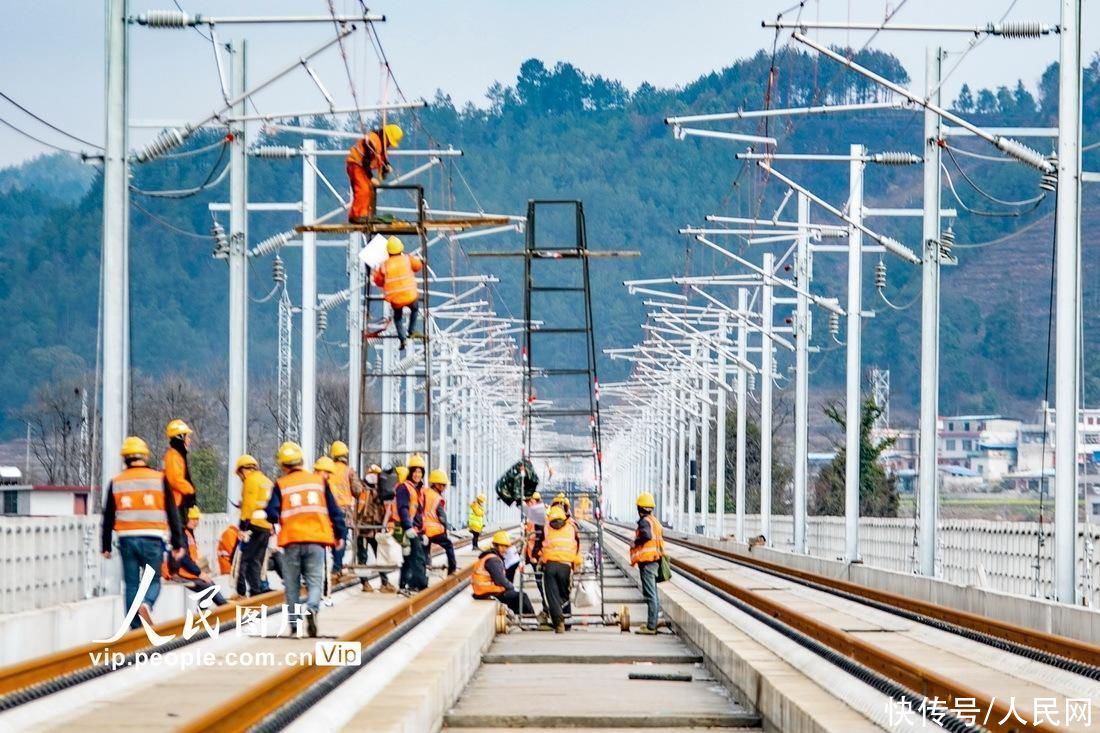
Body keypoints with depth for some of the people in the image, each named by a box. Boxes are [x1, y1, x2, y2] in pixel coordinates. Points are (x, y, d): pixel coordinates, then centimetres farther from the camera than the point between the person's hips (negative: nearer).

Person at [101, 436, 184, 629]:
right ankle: (147, 604, -24)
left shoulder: (116, 483, 7)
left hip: (126, 539, 2)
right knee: (153, 580, 8)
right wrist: (177, 544, 6)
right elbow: (172, 513, 2)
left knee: (131, 584, 7)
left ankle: (135, 627, 3)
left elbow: (108, 518, 10)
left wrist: (106, 546, 17)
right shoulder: (159, 479, 2)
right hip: (152, 539, -1)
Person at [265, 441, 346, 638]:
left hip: (292, 541, -1)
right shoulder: (319, 481, 7)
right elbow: (334, 510, 9)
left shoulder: (280, 485, 1)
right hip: (316, 540, 1)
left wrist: (273, 517, 21)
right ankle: (312, 607, -26)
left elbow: (272, 515, -3)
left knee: (292, 583, 13)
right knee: (315, 581, 3)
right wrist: (339, 534, 19)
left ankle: (295, 622, 14)